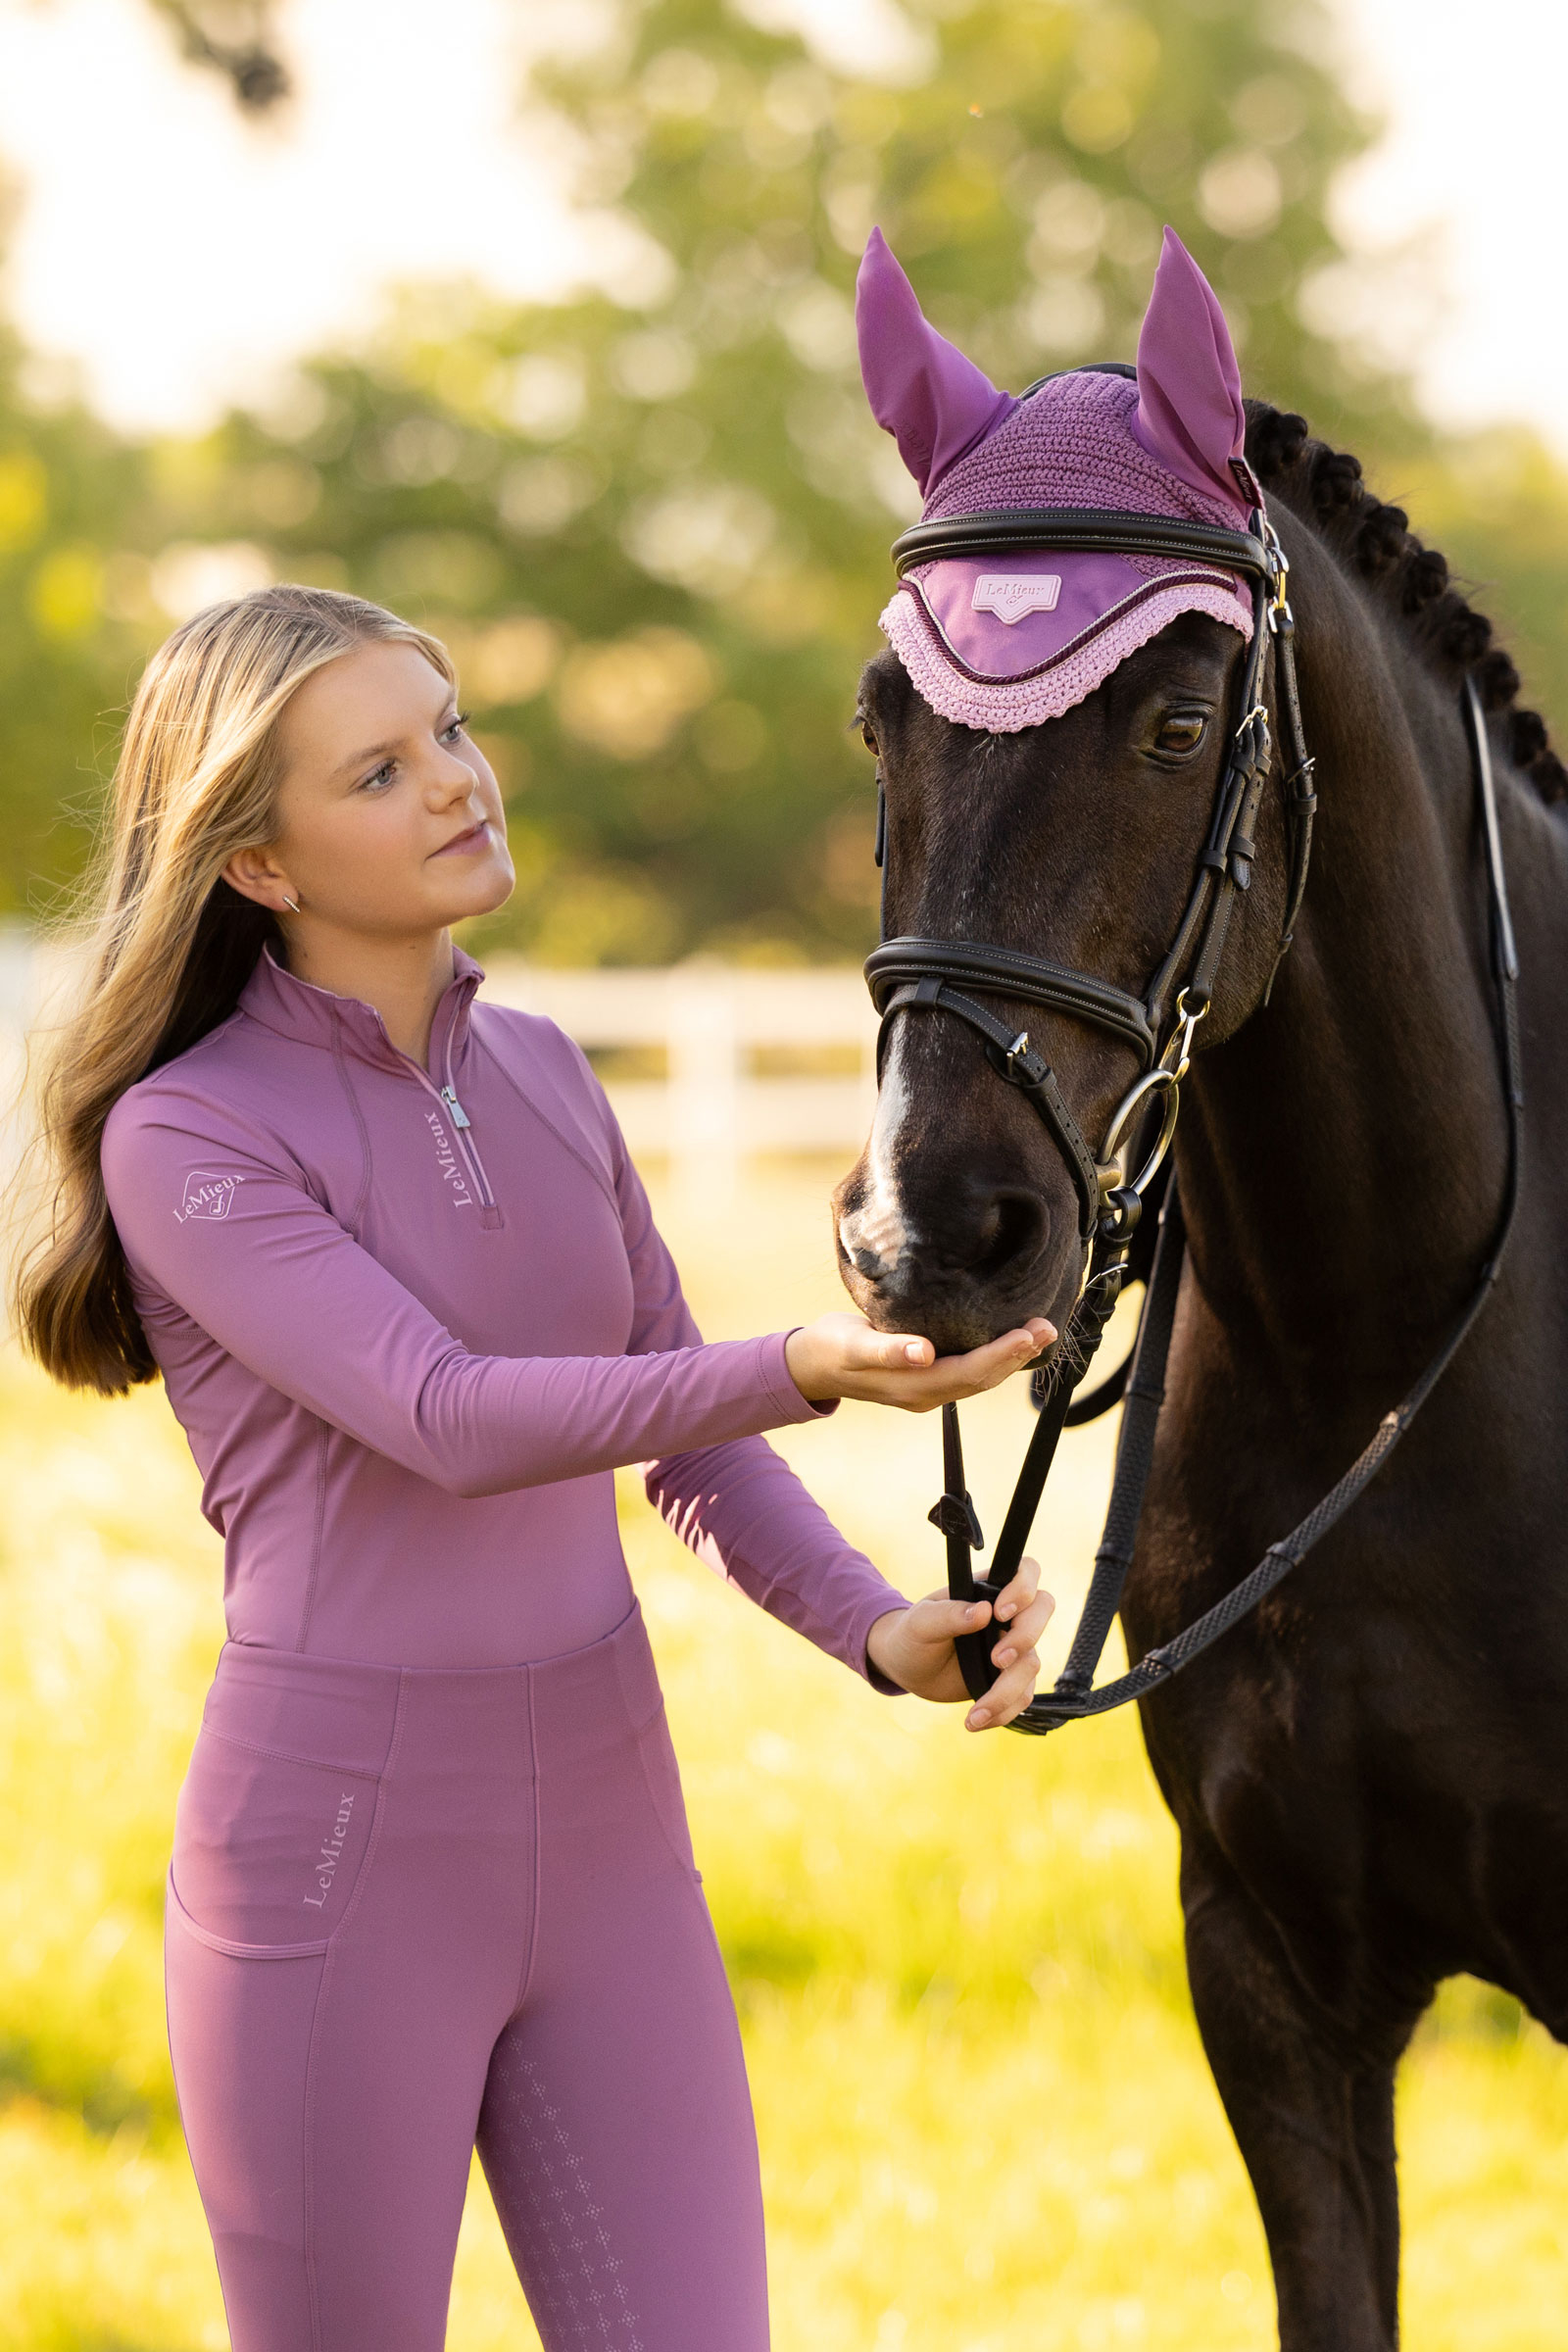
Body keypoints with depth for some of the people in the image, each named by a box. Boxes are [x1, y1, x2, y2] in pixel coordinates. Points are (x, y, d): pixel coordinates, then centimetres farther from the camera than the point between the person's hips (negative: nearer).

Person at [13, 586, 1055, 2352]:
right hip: (338, 1858, -5)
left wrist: (878, 1630, -6)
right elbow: (447, 1421, -23)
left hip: (606, 1832, 5)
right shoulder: (185, 1136, -10)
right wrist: (806, 1371, -36)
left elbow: (685, 1436, 13)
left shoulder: (539, 1074, 9)